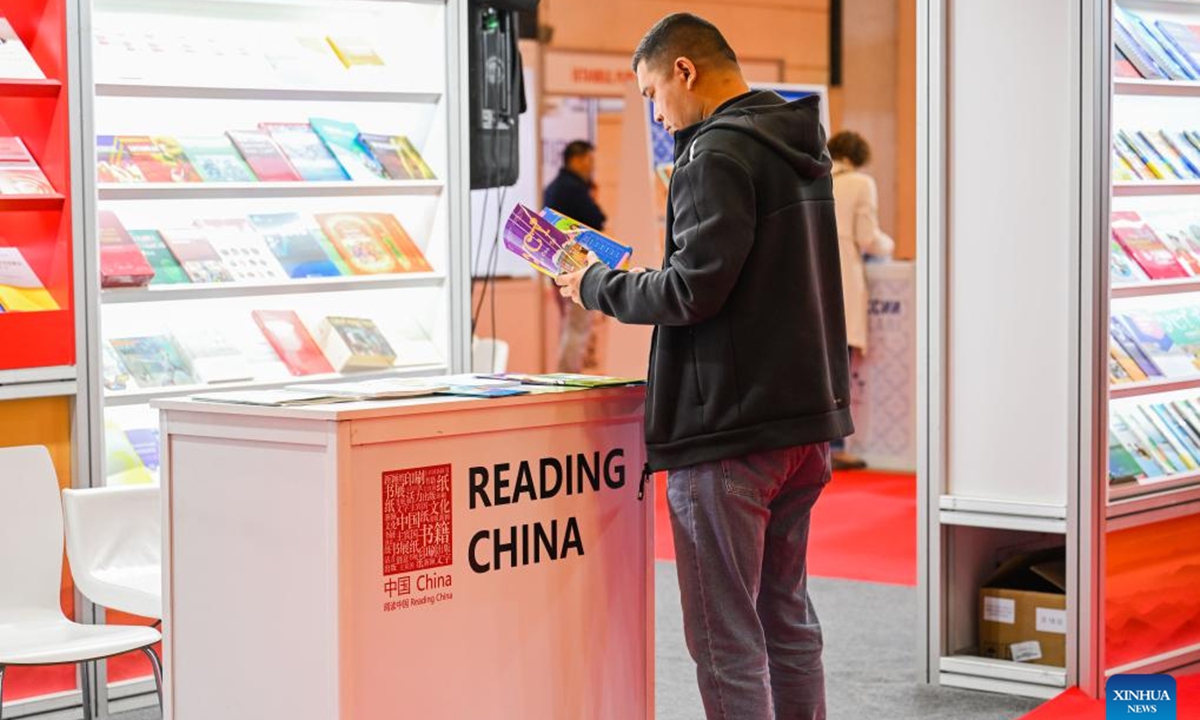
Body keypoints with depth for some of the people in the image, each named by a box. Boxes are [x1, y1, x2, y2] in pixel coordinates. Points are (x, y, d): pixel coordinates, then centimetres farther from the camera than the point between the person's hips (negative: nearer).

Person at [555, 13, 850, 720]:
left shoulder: (719, 153, -14)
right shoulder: (801, 145, 15)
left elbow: (693, 291, -21)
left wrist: (599, 285, -5)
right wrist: (633, 279, 15)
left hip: (731, 429, -9)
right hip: (807, 420, 9)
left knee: (726, 638, -3)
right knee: (788, 618, 18)